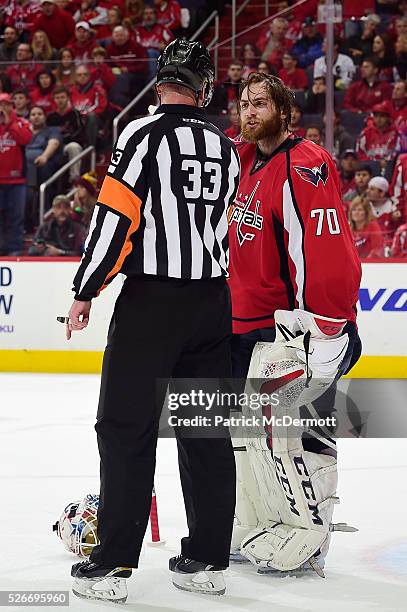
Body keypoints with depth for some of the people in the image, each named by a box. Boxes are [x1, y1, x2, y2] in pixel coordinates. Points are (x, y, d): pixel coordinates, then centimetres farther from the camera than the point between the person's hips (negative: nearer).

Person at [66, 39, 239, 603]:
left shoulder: (145, 134, -8)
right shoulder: (226, 148, 10)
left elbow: (115, 217, -13)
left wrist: (86, 291, -7)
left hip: (150, 301, -5)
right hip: (212, 302, 6)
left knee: (127, 428, -1)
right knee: (208, 430, 9)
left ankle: (113, 564, -1)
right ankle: (209, 560, 13)